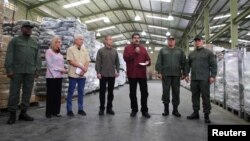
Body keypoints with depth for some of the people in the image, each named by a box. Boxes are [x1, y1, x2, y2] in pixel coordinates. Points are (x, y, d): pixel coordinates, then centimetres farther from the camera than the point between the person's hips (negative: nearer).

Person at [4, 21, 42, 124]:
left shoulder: (35, 43, 17)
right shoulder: (15, 40, 8)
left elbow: (37, 57, 12)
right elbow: (9, 56, 1)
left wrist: (37, 69, 3)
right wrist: (9, 69, -7)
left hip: (30, 72, 3)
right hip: (17, 71, -3)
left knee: (27, 93, 5)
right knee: (14, 93, 0)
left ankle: (23, 113, 15)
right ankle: (12, 114, 9)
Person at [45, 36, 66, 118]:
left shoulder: (59, 53, 16)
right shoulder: (49, 51, -2)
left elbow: (61, 64, 13)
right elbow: (50, 64, -10)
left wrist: (63, 70, -6)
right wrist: (60, 69, -12)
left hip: (59, 76, 6)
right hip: (51, 76, -6)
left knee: (58, 94, 7)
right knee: (50, 95, 0)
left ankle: (56, 111, 15)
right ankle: (49, 112, 9)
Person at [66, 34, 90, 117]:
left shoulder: (84, 50, 12)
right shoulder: (70, 49, -2)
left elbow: (87, 61, 6)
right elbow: (71, 61, -11)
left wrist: (84, 70, -10)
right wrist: (82, 67, -13)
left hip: (82, 75, 4)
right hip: (73, 74, -4)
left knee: (81, 92, 9)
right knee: (71, 92, 2)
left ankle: (80, 109, 18)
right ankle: (69, 110, 10)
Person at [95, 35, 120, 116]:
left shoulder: (115, 51, 12)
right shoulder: (101, 51, 2)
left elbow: (117, 62, 12)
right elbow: (98, 62, -4)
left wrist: (117, 71, 2)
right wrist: (98, 72, -10)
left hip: (112, 75, 3)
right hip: (103, 75, -3)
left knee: (111, 92, 8)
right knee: (102, 92, 3)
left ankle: (109, 108, 17)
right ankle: (102, 108, 13)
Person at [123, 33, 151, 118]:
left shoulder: (143, 48, 14)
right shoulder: (127, 48, 5)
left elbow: (148, 59, 12)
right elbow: (126, 58, -11)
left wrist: (147, 62, -10)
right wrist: (135, 52, -17)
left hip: (142, 74, 2)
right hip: (132, 74, -2)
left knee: (144, 92, 4)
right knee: (133, 93, 6)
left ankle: (144, 110, 14)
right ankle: (134, 110, 19)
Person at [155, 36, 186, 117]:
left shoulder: (179, 51, 13)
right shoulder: (162, 50, 10)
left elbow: (183, 62, 9)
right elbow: (159, 62, 4)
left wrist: (183, 73, 2)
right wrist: (159, 72, -6)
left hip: (176, 75, 1)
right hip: (166, 74, -1)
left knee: (176, 92, 4)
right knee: (165, 92, 3)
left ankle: (175, 109, 14)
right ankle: (166, 109, 13)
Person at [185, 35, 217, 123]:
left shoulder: (208, 53, 3)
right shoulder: (191, 54, 16)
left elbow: (213, 65, -2)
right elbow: (188, 65, 17)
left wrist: (213, 76, -10)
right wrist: (186, 75, 9)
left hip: (204, 79, -4)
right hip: (194, 79, 4)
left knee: (205, 97, -1)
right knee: (195, 96, 9)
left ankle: (206, 114, 7)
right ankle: (195, 113, 19)